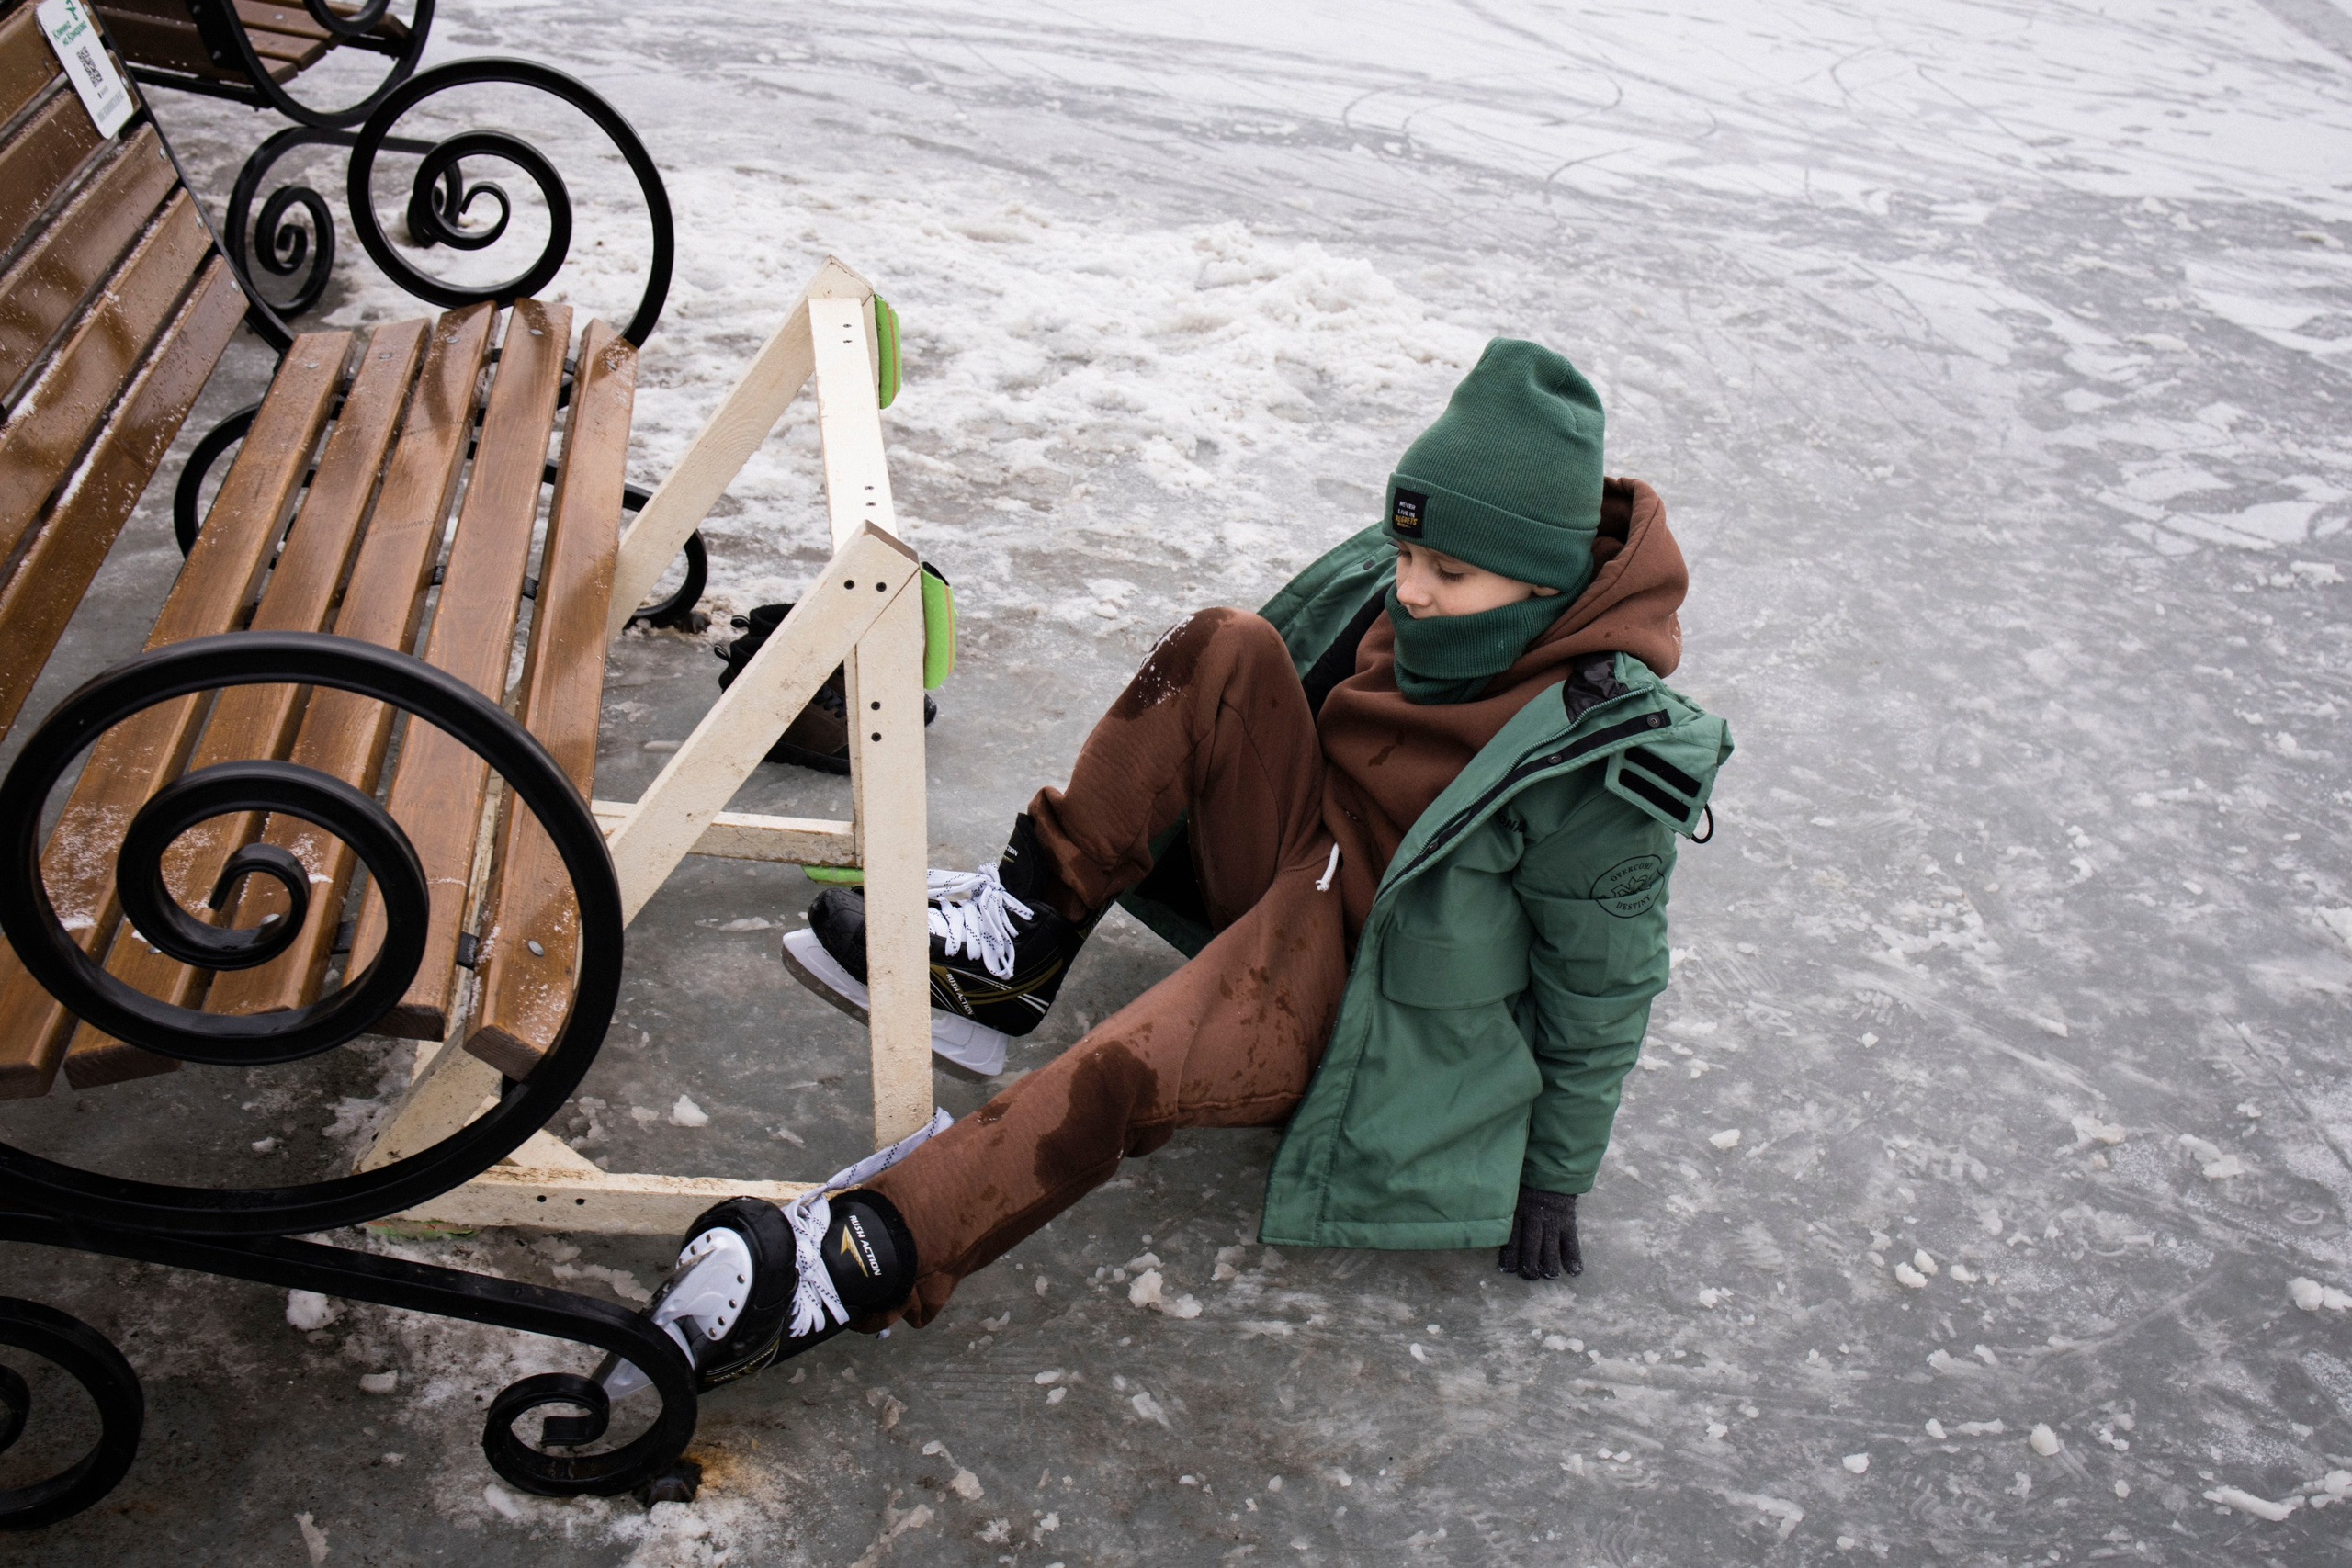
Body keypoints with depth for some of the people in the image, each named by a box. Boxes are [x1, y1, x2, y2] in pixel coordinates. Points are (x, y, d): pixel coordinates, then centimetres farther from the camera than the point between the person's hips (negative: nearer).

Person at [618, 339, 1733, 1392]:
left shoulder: (1600, 763, -25)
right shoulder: (1396, 588, -6)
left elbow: (1603, 988, -14)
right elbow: (1275, 686, 13)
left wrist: (1556, 1171, -4)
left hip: (1366, 990, -7)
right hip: (1292, 859, 7)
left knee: (1122, 1074, -34)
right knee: (1225, 652, -17)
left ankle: (851, 1265, -34)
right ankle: (1021, 936, -14)